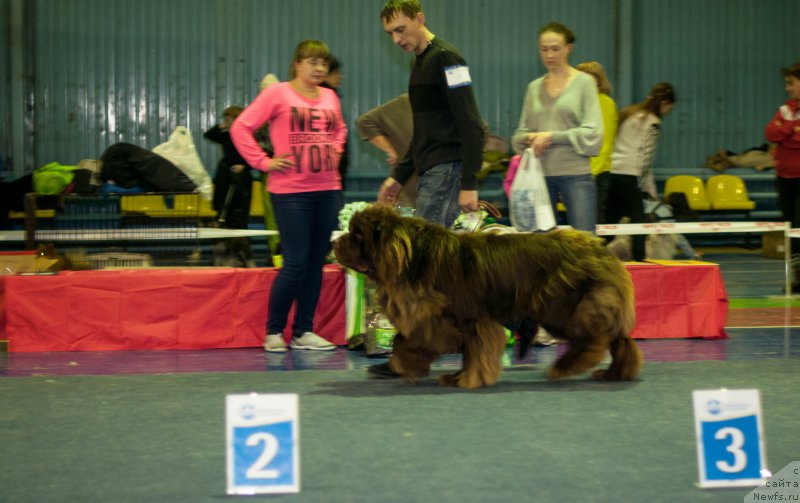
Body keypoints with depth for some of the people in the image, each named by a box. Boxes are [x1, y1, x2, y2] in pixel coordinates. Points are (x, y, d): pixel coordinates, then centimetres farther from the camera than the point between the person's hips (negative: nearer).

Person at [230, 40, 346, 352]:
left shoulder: (330, 97, 12)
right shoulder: (278, 94, -5)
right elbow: (240, 128, -7)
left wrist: (334, 152, 14)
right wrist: (263, 162, -10)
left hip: (328, 189, 6)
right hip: (290, 191, -6)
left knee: (316, 262, 7)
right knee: (295, 263, -7)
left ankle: (304, 332, 15)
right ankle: (274, 332, 6)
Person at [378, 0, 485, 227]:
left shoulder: (445, 57, -11)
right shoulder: (420, 61, 18)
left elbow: (471, 125, -17)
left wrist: (469, 183, -21)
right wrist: (399, 176, 21)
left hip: (446, 169, -9)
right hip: (430, 170, 9)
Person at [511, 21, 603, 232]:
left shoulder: (584, 82, 3)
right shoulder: (534, 87, 14)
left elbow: (593, 133, -4)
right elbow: (519, 135, 17)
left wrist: (552, 136, -11)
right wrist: (529, 138, -6)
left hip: (575, 173, -3)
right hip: (540, 173, 4)